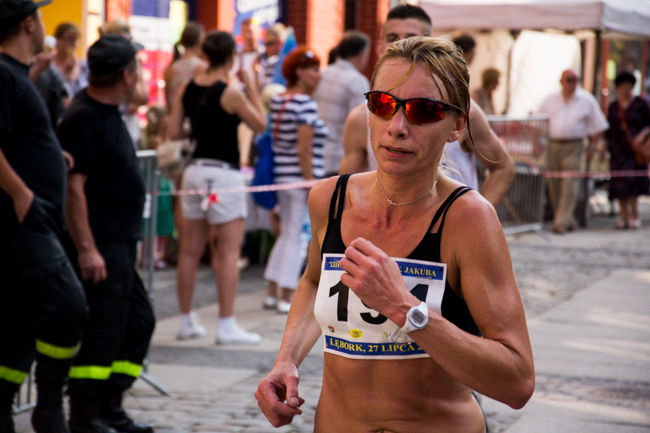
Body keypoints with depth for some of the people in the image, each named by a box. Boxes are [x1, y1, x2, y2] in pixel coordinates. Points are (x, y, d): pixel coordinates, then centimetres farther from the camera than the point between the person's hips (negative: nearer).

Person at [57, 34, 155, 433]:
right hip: (99, 246, -10)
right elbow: (73, 187, -22)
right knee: (101, 329, -7)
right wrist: (86, 249, -25)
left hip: (121, 243, 10)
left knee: (138, 321, 14)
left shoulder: (109, 113, 14)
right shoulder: (83, 118, -16)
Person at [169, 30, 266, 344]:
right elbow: (260, 125, -2)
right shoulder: (230, 94, -13)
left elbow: (173, 132, 4)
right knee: (228, 253, -2)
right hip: (224, 174, -6)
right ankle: (227, 326, -2)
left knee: (190, 252, 11)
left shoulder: (187, 88, 3)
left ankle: (187, 321, 18)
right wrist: (252, 88, 4)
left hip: (195, 171, 6)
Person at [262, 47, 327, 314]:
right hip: (300, 177, -8)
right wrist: (311, 184, -17)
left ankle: (271, 292, 19)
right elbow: (304, 148, -19)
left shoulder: (277, 101, 11)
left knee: (286, 234, 18)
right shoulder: (305, 104, -15)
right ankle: (286, 297, 1)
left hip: (280, 176, 8)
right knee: (296, 236, -2)